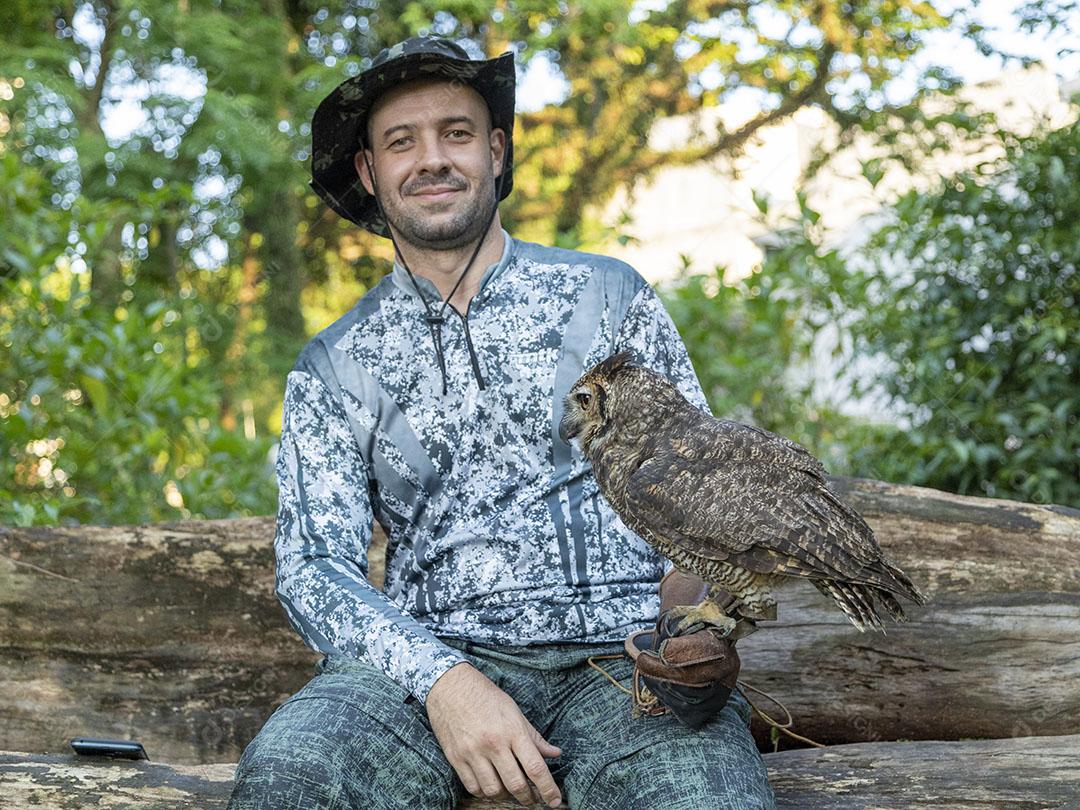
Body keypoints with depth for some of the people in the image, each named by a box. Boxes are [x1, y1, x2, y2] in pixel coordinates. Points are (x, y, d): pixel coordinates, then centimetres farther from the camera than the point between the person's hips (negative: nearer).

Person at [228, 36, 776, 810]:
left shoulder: (610, 295, 13)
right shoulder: (332, 368, 13)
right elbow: (313, 569, 3)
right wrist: (442, 681, -16)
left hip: (623, 656, -1)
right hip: (431, 655, 1)